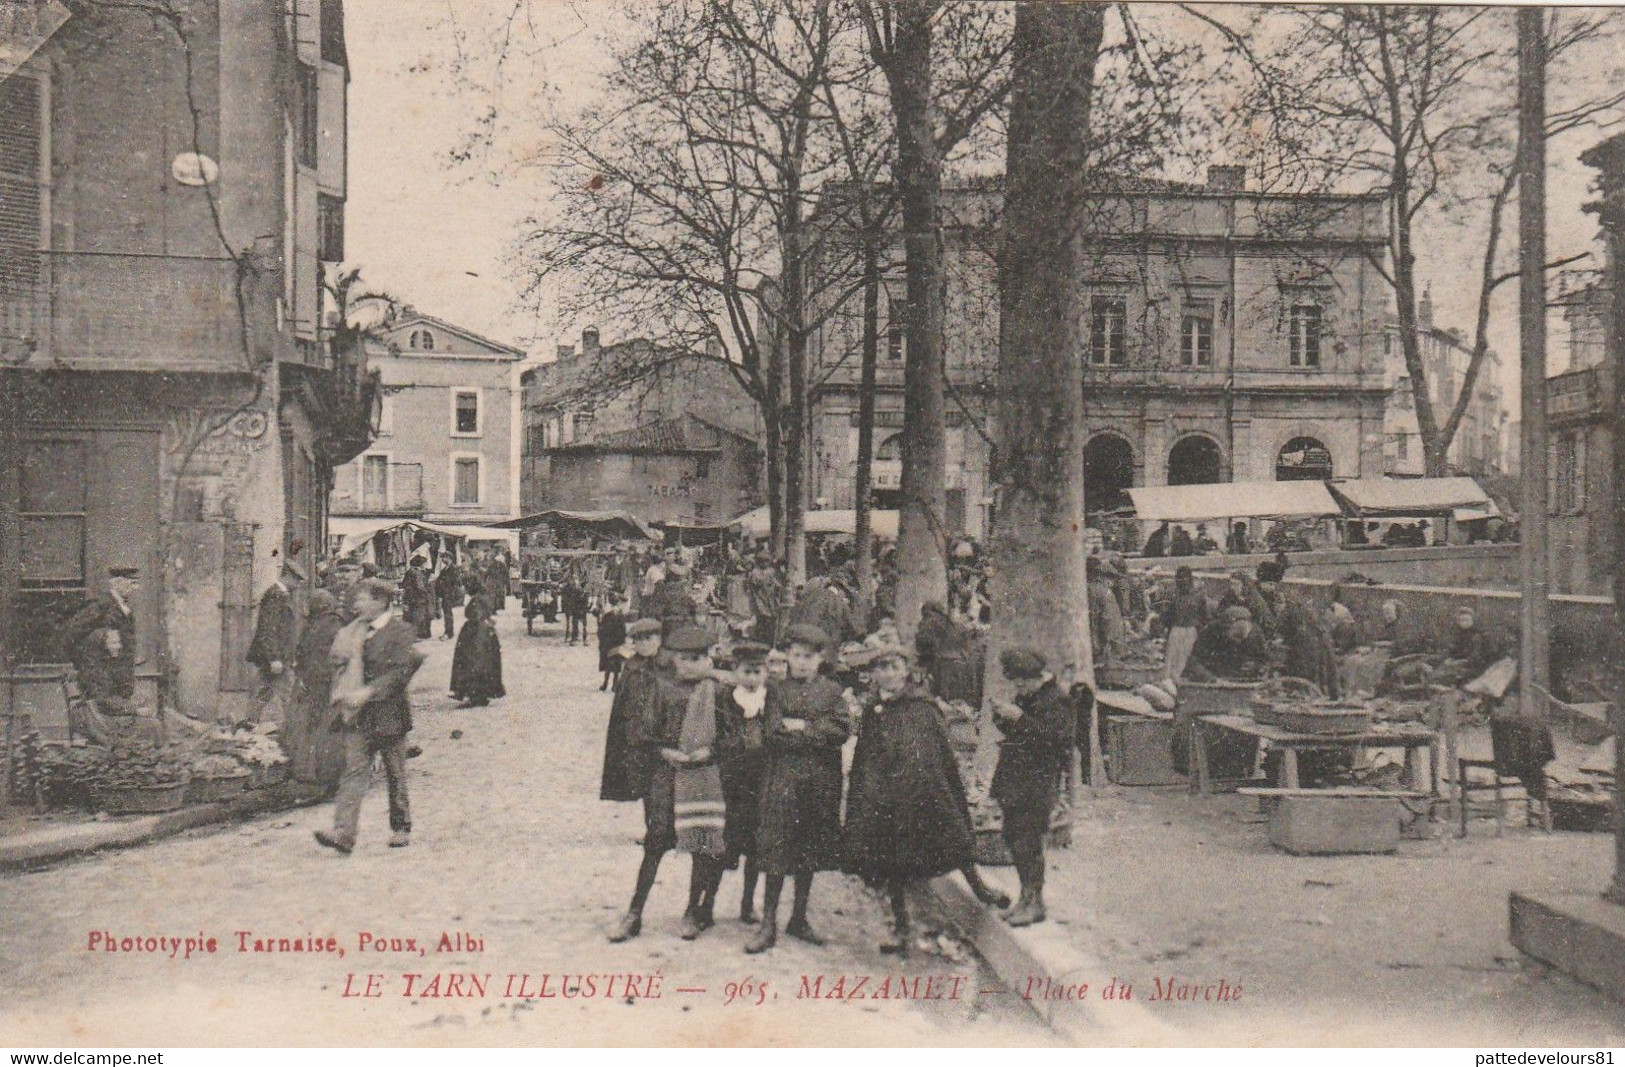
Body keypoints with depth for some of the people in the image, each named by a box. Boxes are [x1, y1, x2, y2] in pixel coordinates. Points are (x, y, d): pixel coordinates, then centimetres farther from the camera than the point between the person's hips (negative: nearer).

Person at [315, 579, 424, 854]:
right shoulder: (357, 631, 12)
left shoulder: (400, 632, -10)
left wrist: (368, 692, -25)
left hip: (389, 714, -5)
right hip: (359, 716, 6)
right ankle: (344, 833, -9)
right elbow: (348, 666, 22)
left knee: (395, 775, 8)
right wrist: (342, 689, 4)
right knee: (354, 772, -4)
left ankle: (401, 829, 23)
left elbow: (400, 672, -19)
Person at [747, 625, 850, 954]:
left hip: (822, 779, 2)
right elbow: (772, 734, -5)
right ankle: (769, 924, -1)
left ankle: (799, 918, 20)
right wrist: (816, 736, -8)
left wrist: (801, 727, -9)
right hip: (783, 775, -2)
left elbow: (841, 730, -4)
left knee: (811, 849, 8)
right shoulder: (776, 689, 5)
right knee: (776, 848, -7)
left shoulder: (831, 690, 8)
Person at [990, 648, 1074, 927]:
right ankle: (1028, 897, 21)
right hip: (1013, 780, 9)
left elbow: (1054, 738, -22)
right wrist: (1002, 718, 3)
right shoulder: (1024, 697, 16)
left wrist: (1019, 718, -24)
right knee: (1012, 838, 11)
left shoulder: (1057, 701, -10)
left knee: (1027, 841, -8)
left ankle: (1034, 902, 1)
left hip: (1038, 782, -9)